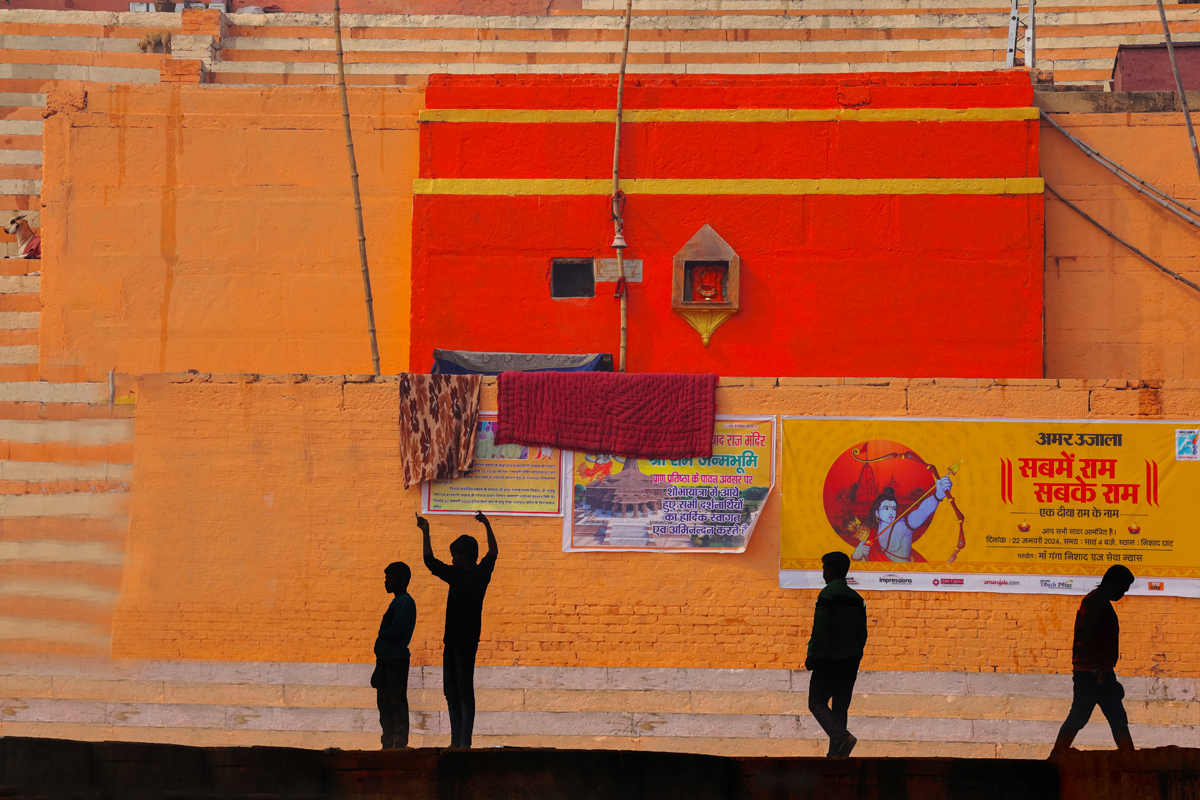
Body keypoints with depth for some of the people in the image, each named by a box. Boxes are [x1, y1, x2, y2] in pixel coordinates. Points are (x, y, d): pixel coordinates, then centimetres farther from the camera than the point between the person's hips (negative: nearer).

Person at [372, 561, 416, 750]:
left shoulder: (405, 602, -12)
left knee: (397, 704, -7)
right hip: (385, 660, 10)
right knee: (385, 705, 12)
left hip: (397, 661, -10)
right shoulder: (396, 602, 18)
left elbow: (395, 632, -23)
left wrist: (381, 634, -1)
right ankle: (388, 744, 16)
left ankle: (400, 745, -5)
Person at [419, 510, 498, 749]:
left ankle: (465, 742, -9)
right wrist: (426, 533, 22)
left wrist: (487, 526, -16)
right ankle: (456, 741, 10)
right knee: (451, 691, 7)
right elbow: (431, 562, 25)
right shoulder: (455, 575, 17)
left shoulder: (480, 574, -2)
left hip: (467, 640, -8)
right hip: (451, 640, 8)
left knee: (465, 691, -9)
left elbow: (493, 553, -11)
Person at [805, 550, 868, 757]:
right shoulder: (857, 598, 12)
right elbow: (862, 634, 16)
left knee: (817, 704, 0)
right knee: (840, 706, 9)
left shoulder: (828, 593, -11)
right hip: (851, 660, 7)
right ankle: (835, 752, 5)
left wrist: (811, 655, -10)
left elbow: (819, 629, -17)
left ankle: (842, 737, -21)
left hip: (829, 659, -7)